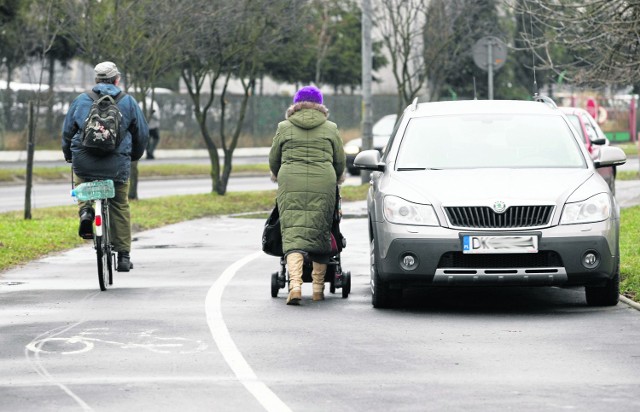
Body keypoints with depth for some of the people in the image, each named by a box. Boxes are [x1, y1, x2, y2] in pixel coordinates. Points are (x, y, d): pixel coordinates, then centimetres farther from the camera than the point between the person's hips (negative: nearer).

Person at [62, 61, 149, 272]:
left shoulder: (80, 101, 7)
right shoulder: (128, 102, 7)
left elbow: (67, 131, 12)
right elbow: (142, 133, 13)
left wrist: (69, 155, 29)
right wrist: (135, 155, 31)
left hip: (84, 162, 0)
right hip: (117, 164, 0)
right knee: (120, 207, 13)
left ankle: (85, 210, 1)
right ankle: (124, 256, 12)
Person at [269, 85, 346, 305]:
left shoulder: (284, 128, 11)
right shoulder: (330, 129, 12)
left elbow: (273, 160, 16)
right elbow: (340, 162, 16)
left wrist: (278, 177, 37)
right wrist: (336, 179, 36)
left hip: (290, 183, -1)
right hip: (323, 184, 1)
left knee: (293, 234, -6)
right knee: (320, 232, 10)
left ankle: (295, 285, -24)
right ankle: (318, 288, 15)